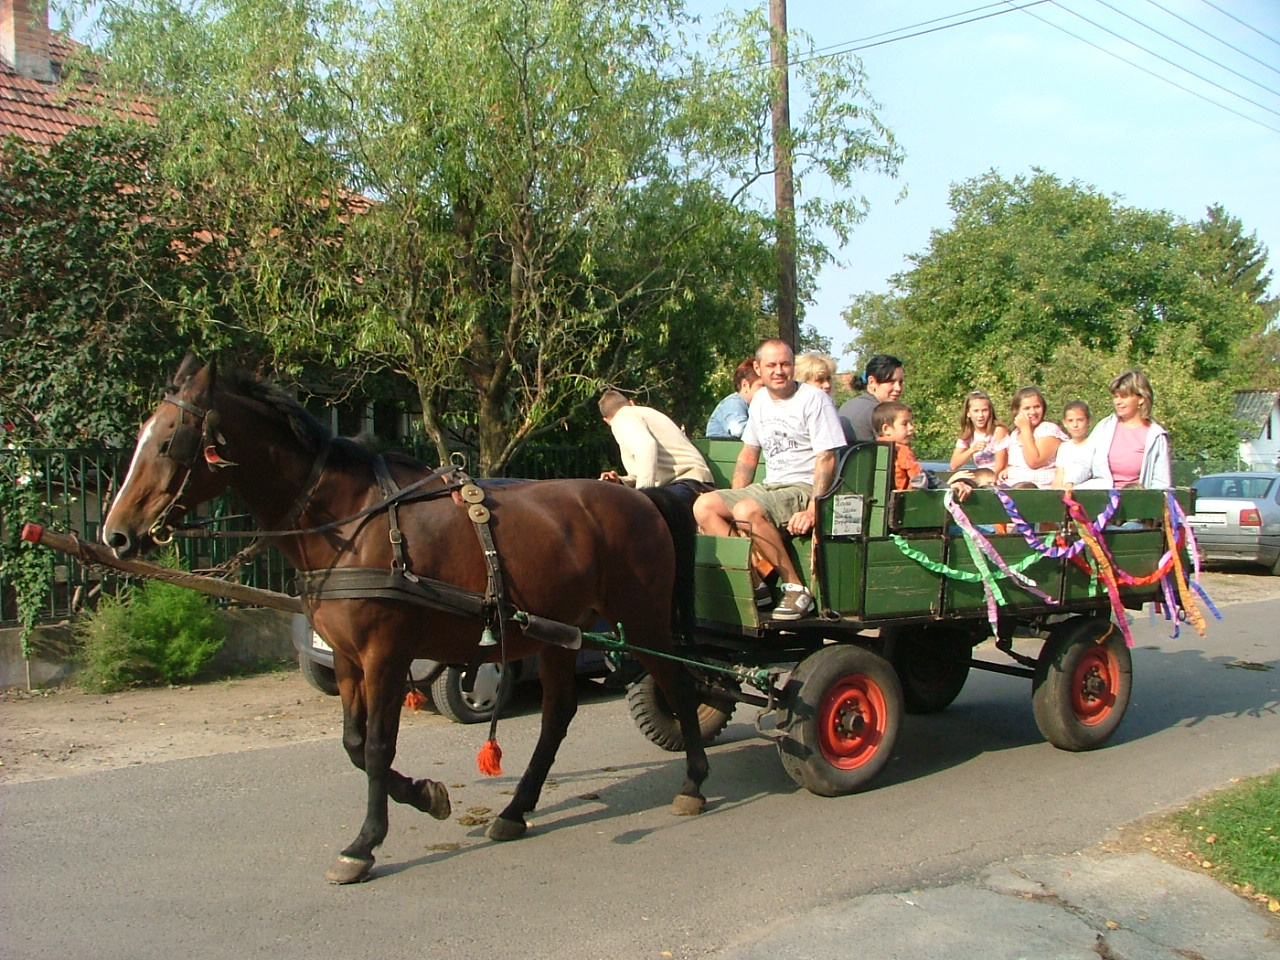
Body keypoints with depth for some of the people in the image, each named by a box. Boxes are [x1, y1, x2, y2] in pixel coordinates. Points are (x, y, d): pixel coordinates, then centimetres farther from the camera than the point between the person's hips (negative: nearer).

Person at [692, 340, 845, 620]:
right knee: (704, 506, -12)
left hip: (805, 489, -8)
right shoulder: (760, 400, 15)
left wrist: (812, 510, -26)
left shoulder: (814, 399, -7)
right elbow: (749, 453, 21)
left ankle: (797, 588, -23)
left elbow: (826, 458, -14)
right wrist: (731, 503, 10)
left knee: (748, 511, -33)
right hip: (769, 487, 8)